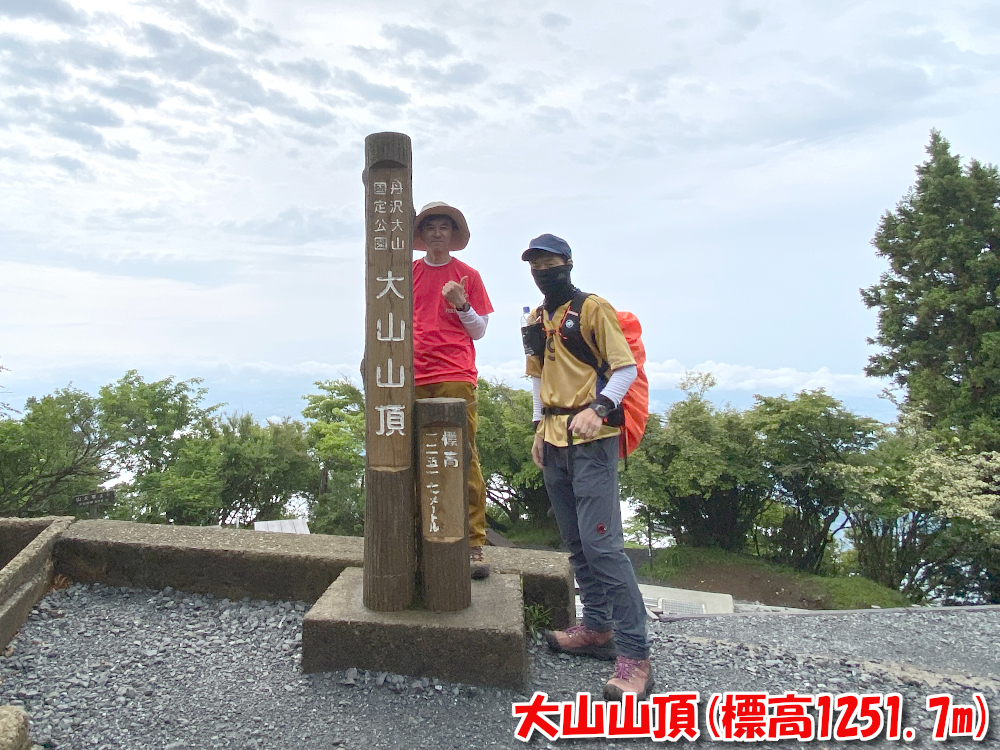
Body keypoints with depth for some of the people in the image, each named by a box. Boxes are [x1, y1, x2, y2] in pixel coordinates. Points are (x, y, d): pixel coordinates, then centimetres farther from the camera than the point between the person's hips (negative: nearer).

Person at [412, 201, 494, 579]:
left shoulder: (468, 276, 11)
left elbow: (480, 330, 11)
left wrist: (462, 305, -6)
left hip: (456, 378, -2)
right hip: (415, 379, 2)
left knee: (465, 459, -6)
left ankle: (474, 544, -3)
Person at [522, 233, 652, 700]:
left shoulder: (593, 309, -5)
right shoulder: (538, 320, 16)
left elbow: (626, 367, -9)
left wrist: (598, 408, -23)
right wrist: (540, 427, 16)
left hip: (592, 440, -8)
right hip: (554, 442, 8)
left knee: (602, 543, -13)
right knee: (576, 544, 12)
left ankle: (634, 655, -7)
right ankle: (598, 628, 25)